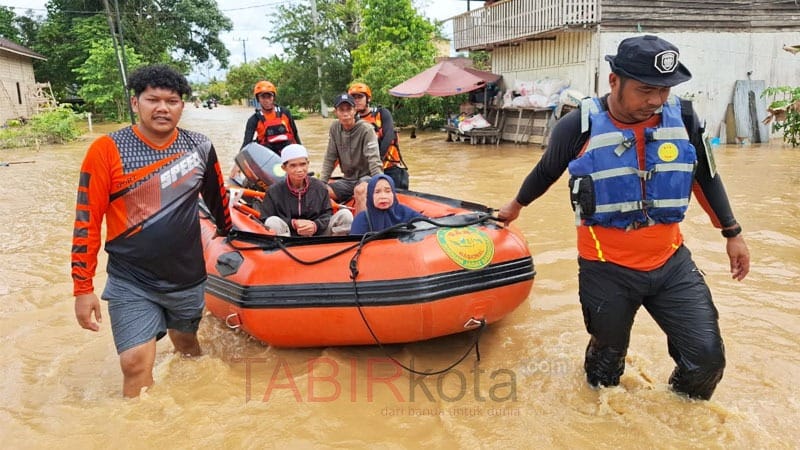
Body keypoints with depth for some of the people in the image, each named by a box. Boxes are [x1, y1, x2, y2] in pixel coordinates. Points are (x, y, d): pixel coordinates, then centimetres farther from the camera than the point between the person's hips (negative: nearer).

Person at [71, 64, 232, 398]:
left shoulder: (200, 148, -3)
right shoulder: (106, 150, -11)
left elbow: (217, 199, 14)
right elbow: (86, 222, -8)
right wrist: (82, 289, -8)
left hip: (189, 276, 3)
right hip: (131, 282, -3)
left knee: (187, 345, 20)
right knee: (137, 363, -9)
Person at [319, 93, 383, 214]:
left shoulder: (366, 129, -14)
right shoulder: (335, 128, 0)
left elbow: (374, 161, -21)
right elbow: (329, 158, 4)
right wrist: (321, 182, -5)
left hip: (366, 177, -5)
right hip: (348, 179, 5)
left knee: (360, 190, -37)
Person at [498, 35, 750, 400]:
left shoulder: (683, 118, -3)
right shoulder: (578, 127, -12)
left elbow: (705, 176, 12)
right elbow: (545, 172, 7)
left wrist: (732, 233, 14)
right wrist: (516, 205, 22)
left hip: (671, 261, 3)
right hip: (606, 269, -2)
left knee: (707, 357, 1)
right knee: (606, 363, 13)